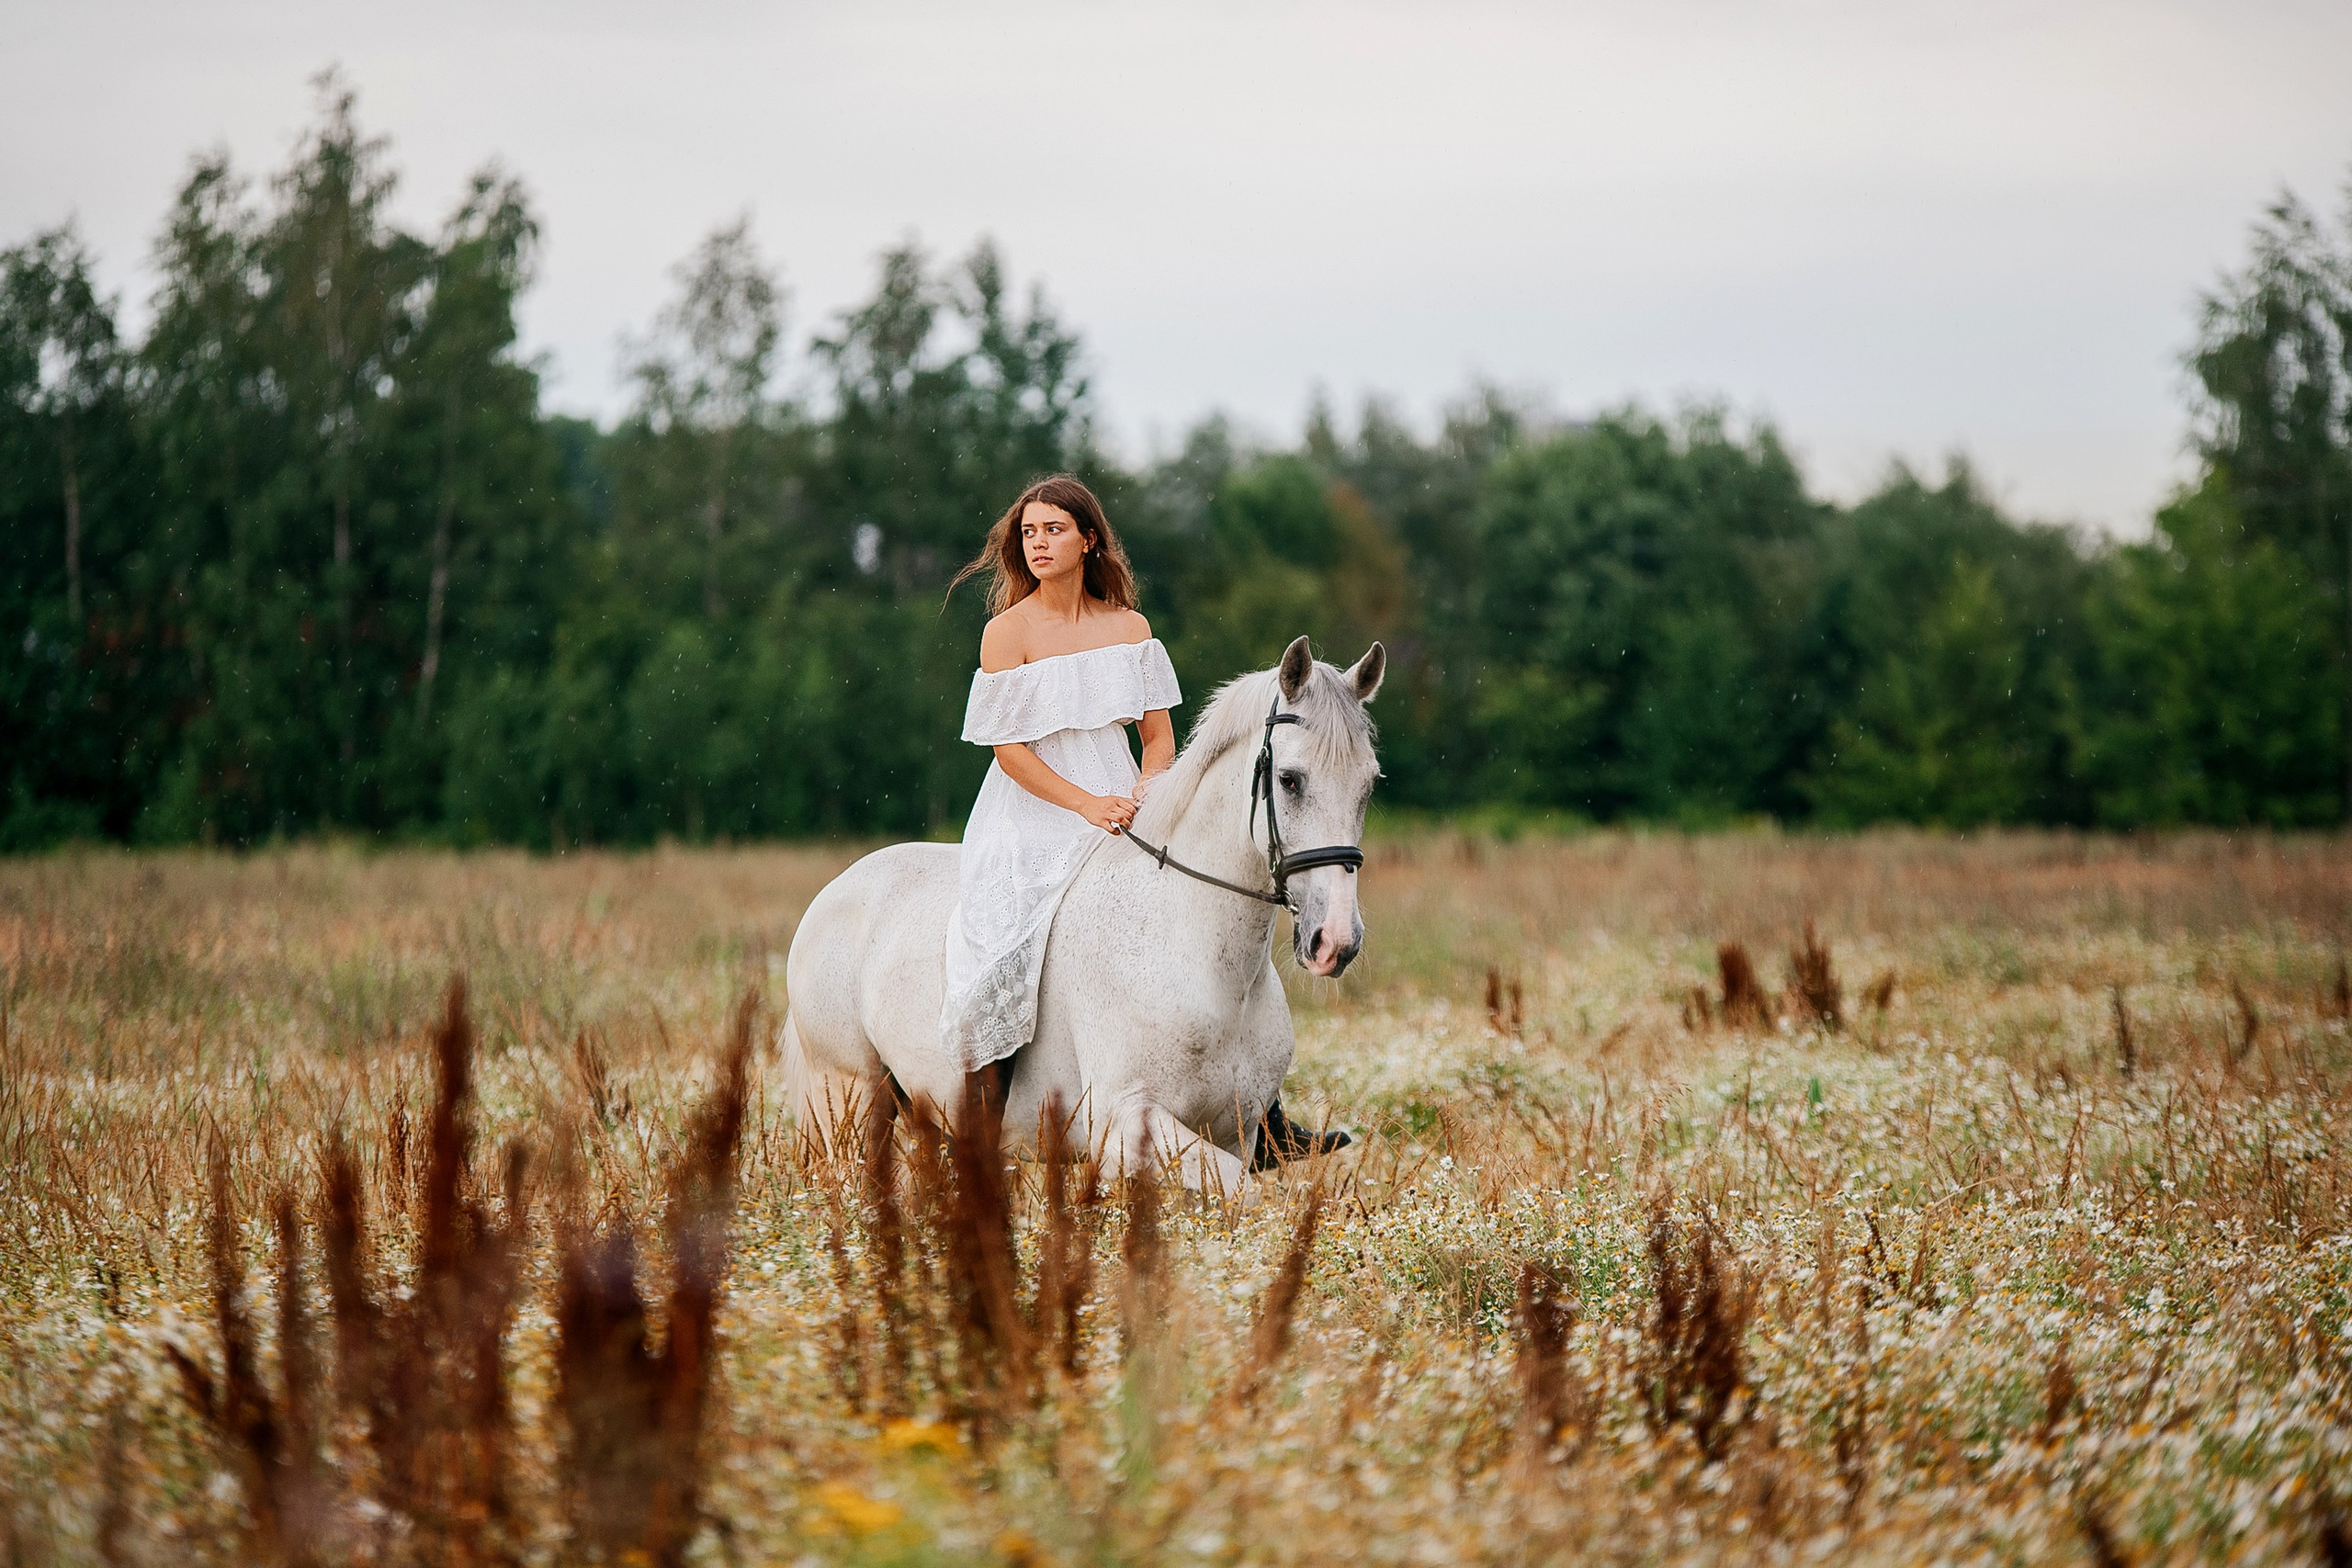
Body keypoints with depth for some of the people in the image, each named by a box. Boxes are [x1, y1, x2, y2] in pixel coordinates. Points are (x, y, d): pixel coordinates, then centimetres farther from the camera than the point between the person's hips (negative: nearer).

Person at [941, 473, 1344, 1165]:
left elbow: (1158, 735, 10)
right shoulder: (1009, 632, -5)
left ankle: (1267, 1130, -6)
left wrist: (1142, 795, -11)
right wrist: (1086, 804, -18)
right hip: (1033, 818, -4)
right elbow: (1007, 745, -9)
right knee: (1007, 949, -27)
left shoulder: (1130, 628, 8)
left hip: (1121, 811, 4)